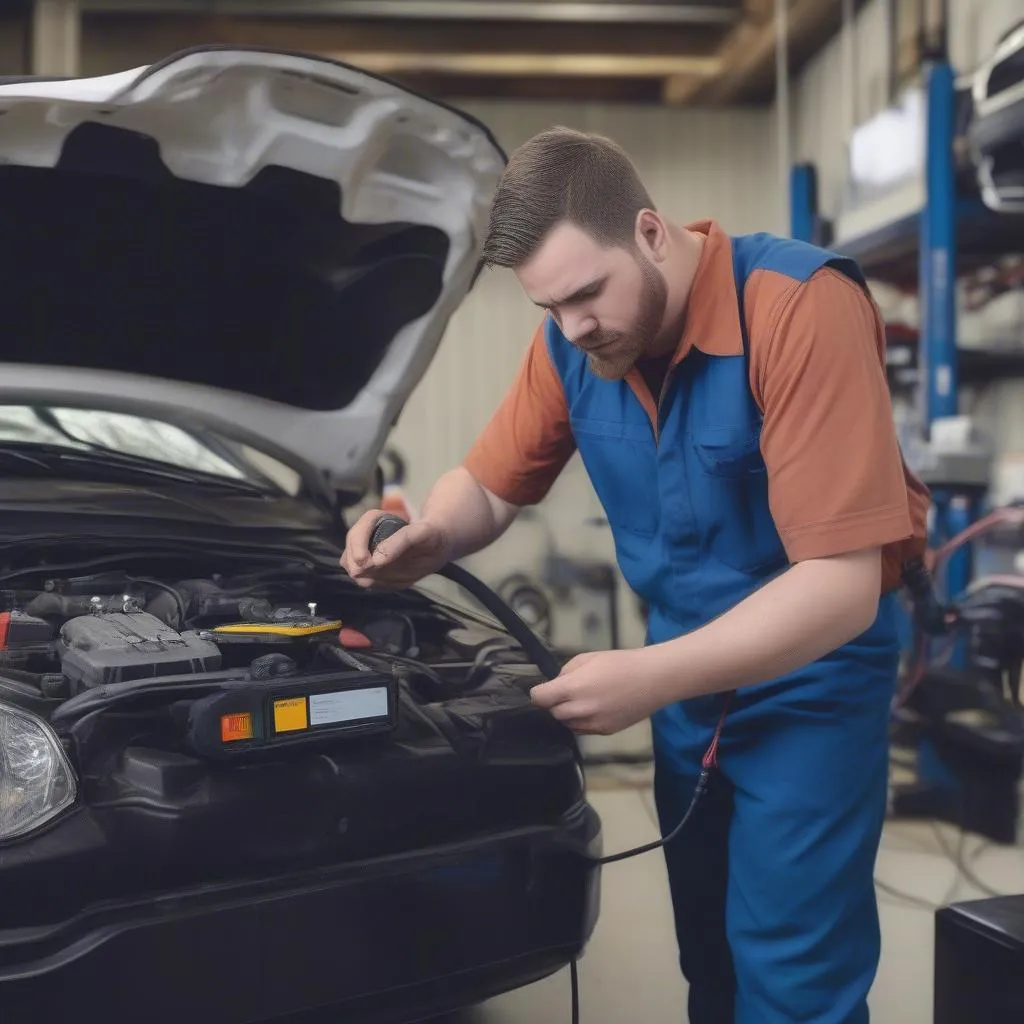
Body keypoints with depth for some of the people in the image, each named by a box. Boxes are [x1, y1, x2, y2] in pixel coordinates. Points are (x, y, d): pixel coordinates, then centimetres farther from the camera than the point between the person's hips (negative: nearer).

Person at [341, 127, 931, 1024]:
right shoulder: (570, 342, -6)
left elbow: (842, 581, -30)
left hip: (810, 678, -5)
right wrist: (428, 540, -19)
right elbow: (490, 483, 4)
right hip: (689, 667, 6)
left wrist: (648, 677, -35)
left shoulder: (800, 307, -27)